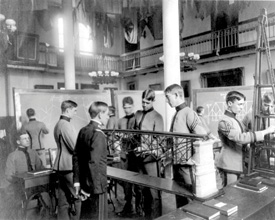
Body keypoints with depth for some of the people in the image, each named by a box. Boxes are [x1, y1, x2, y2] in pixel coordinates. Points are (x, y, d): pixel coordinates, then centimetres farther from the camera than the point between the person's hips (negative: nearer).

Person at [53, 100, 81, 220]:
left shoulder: (58, 124, 13)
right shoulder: (66, 125, -17)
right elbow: (75, 147, -19)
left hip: (60, 166, 10)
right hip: (69, 166, -10)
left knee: (64, 199, 15)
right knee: (76, 197, 0)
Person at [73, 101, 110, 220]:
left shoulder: (83, 130, 6)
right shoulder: (98, 133, -19)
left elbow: (76, 157, 9)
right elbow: (95, 162, -25)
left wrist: (77, 181, 14)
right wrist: (97, 187, -18)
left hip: (84, 183, 8)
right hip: (95, 185, -8)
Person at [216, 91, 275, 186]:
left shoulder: (236, 120, 14)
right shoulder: (224, 122, -17)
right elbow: (240, 138, -29)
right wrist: (265, 132, -27)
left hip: (238, 164, 9)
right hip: (229, 165, -9)